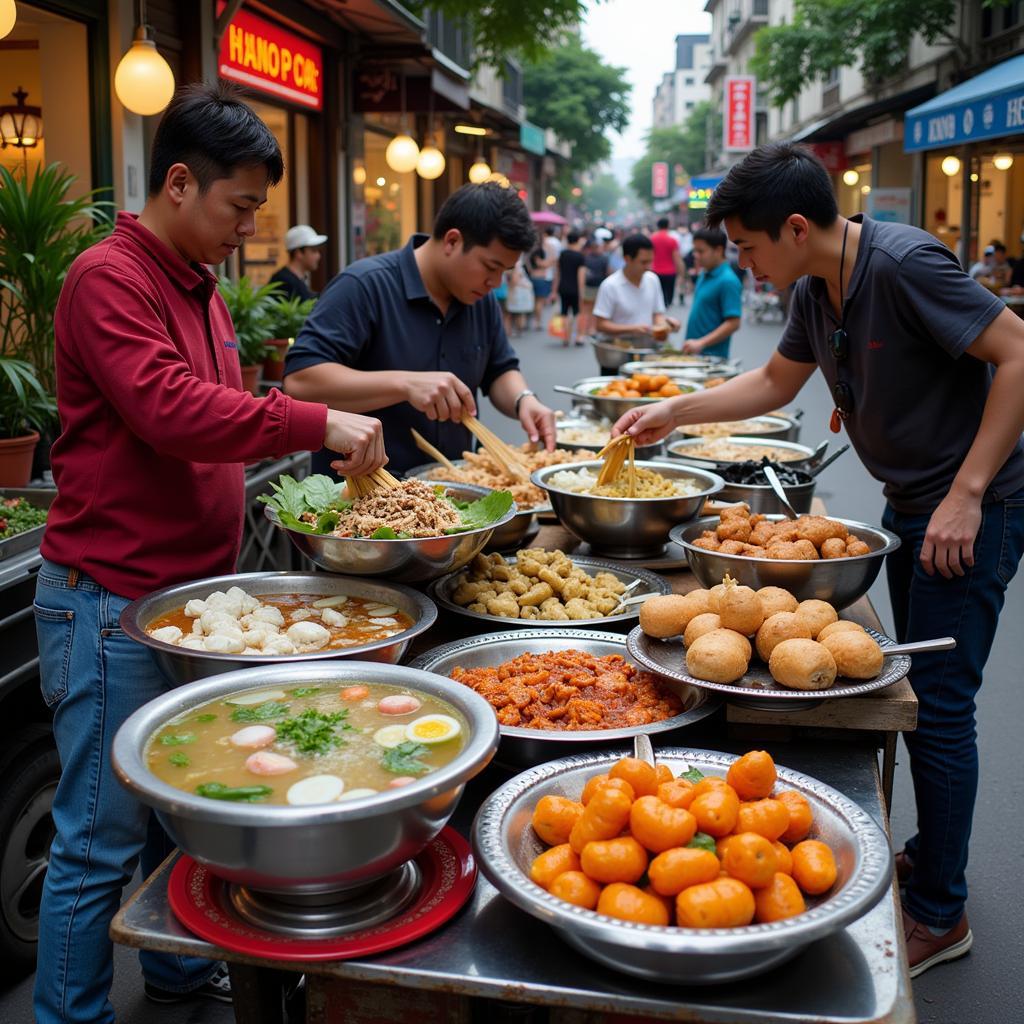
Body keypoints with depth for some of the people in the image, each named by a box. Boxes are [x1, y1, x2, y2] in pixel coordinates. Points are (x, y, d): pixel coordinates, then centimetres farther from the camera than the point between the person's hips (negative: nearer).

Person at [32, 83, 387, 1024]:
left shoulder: (200, 287, 16)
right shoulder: (109, 278, -14)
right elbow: (171, 413, -26)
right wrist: (318, 424, -24)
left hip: (191, 587, 9)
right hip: (113, 600, -9)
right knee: (102, 838, 1)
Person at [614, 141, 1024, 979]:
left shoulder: (903, 263, -23)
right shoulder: (815, 292, 4)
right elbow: (775, 383, 20)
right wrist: (674, 412, 12)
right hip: (909, 503, 9)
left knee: (939, 705, -4)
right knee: (920, 693, 17)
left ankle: (940, 915, 11)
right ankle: (929, 854, 35)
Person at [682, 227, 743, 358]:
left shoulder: (728, 281, -14)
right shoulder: (704, 275, 10)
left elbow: (733, 324, -18)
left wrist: (701, 343, -22)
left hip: (711, 355, -8)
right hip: (693, 352, 8)